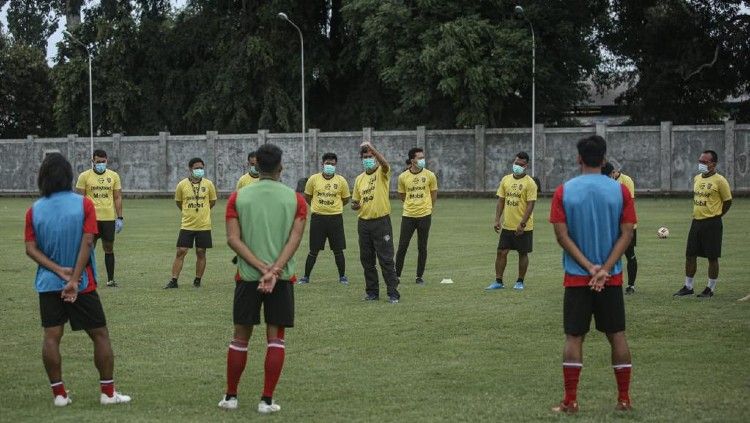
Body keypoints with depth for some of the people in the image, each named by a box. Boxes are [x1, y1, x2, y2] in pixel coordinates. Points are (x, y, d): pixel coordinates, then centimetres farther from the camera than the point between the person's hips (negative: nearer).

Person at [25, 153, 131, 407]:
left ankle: (59, 394, 3)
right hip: (82, 284, -2)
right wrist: (74, 279, -16)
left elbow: (31, 249, -7)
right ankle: (108, 393, 8)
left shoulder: (34, 210, 0)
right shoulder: (84, 204, -7)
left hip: (48, 283, 2)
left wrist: (59, 271, -12)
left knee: (51, 336, 4)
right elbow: (87, 243, -14)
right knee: (100, 335, 7)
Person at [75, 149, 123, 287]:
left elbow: (118, 197, 9)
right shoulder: (84, 176, 1)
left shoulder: (114, 176, 7)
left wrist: (120, 217, 4)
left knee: (109, 248, 6)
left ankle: (110, 279, 12)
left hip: (109, 218, 2)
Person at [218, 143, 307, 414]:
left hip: (247, 276, 1)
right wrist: (274, 269, -17)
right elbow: (295, 239, -11)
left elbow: (233, 238, -7)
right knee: (275, 338, 4)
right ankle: (267, 400, 2)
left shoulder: (238, 197, 2)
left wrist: (262, 267, -12)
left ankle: (231, 397, 18)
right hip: (282, 277, -1)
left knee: (240, 337, 11)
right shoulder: (295, 199, 1)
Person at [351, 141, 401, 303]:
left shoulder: (382, 173, -3)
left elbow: (384, 163, -28)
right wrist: (354, 205, -5)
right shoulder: (359, 179, 12)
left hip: (381, 222, -6)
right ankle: (372, 292, 19)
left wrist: (371, 148, -37)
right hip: (363, 222, 6)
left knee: (386, 259, -5)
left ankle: (393, 293, -1)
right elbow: (355, 202, 20)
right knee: (366, 260, 9)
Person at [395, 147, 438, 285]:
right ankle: (397, 275, 10)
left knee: (422, 248, 5)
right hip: (408, 216, 0)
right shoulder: (403, 177, -1)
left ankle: (419, 277, 14)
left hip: (424, 216, 0)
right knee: (402, 246, 0)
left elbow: (434, 196, 9)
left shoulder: (429, 175, -2)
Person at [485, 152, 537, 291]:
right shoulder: (506, 180, 6)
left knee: (522, 254, 6)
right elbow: (501, 201, 9)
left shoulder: (530, 183, -9)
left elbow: (530, 205, -13)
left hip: (523, 227, -4)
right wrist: (497, 219, 0)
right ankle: (498, 281, 8)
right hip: (507, 225, 4)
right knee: (501, 252, 2)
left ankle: (520, 282, 17)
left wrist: (522, 224, -19)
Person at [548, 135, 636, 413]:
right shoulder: (620, 190, -1)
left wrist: (589, 267, -9)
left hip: (576, 277, -1)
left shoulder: (564, 191, -3)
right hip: (612, 277, 1)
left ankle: (570, 402, 3)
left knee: (574, 338, 4)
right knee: (617, 336, 9)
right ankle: (624, 400, 12)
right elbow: (627, 234, -7)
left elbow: (562, 235, -8)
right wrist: (604, 269, -11)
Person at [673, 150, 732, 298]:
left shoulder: (719, 181, -11)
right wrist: (697, 213, 14)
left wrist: (715, 215, 0)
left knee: (712, 257, 1)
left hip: (712, 223, -7)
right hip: (696, 221, 7)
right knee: (690, 254, 8)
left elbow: (727, 201, -4)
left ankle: (710, 289, 11)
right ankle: (688, 287, 18)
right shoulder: (696, 179, 10)